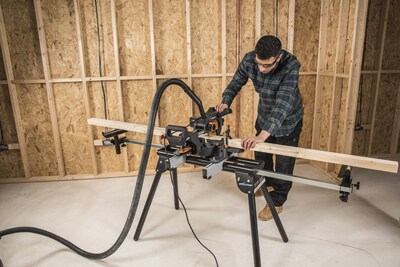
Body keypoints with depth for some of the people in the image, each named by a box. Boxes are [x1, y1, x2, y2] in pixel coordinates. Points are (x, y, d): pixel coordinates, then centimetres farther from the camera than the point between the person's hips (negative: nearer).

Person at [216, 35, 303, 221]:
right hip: (264, 115, 5)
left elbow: (283, 102, -46)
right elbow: (236, 82, -6)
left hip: (288, 120, -5)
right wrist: (226, 101, -27)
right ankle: (267, 184, 49)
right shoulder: (249, 60, -23)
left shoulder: (291, 66, -36)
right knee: (261, 154, 21)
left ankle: (277, 202, 26)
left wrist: (264, 133, -58)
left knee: (284, 162, 7)